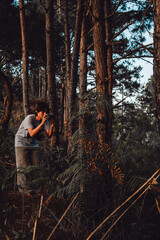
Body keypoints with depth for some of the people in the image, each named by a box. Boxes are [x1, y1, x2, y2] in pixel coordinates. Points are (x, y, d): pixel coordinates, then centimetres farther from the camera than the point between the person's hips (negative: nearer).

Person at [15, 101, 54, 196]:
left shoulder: (45, 121, -7)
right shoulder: (29, 118, -24)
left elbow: (49, 135, -13)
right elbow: (32, 133, -34)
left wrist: (51, 127, -32)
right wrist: (42, 123, -39)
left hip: (33, 144, 6)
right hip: (21, 144, -6)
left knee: (35, 166, 3)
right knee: (24, 167, -6)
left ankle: (34, 189, 11)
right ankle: (25, 190, 3)